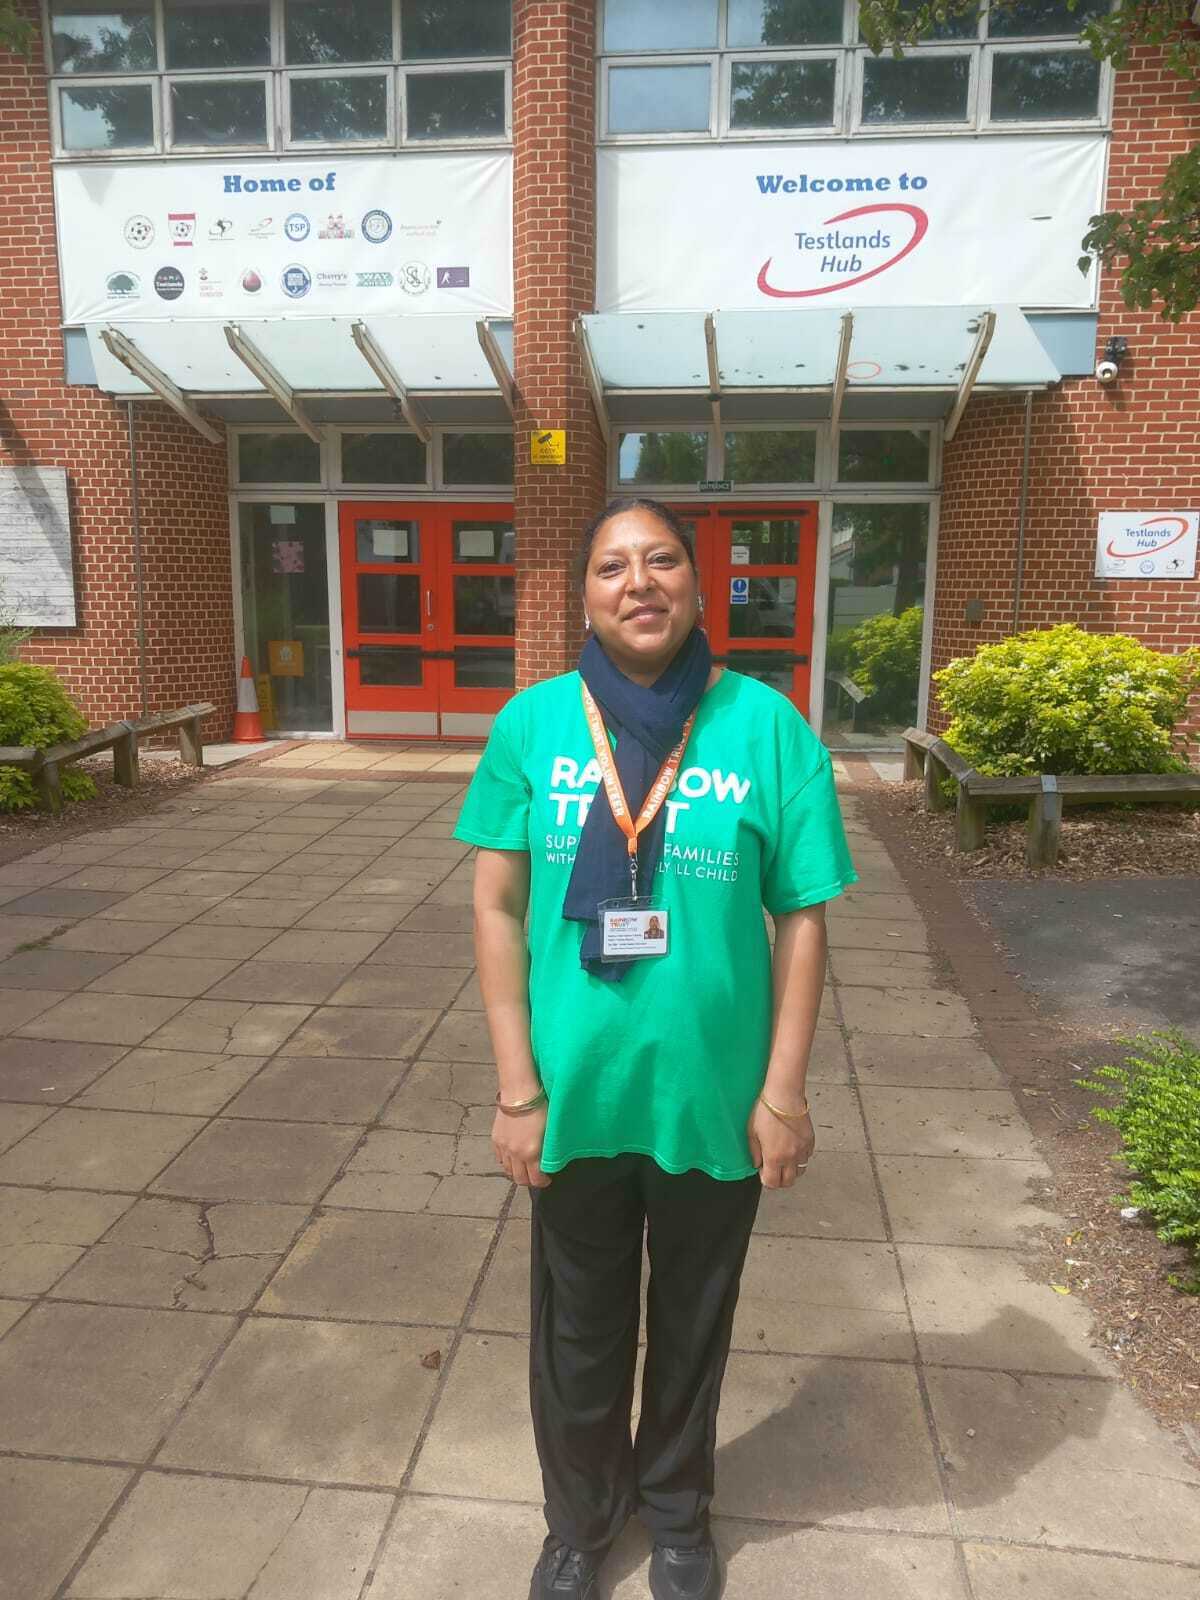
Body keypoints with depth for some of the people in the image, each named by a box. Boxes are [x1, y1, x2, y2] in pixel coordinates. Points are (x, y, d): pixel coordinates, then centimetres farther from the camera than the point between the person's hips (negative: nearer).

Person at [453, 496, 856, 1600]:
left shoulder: (766, 726, -10)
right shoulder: (533, 723, -8)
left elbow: (802, 918, -6)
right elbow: (497, 906, -5)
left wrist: (784, 1093, -5)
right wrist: (517, 1090, -6)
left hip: (714, 1100, 0)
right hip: (578, 1096, 1)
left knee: (693, 1322, 22)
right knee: (579, 1325, 21)